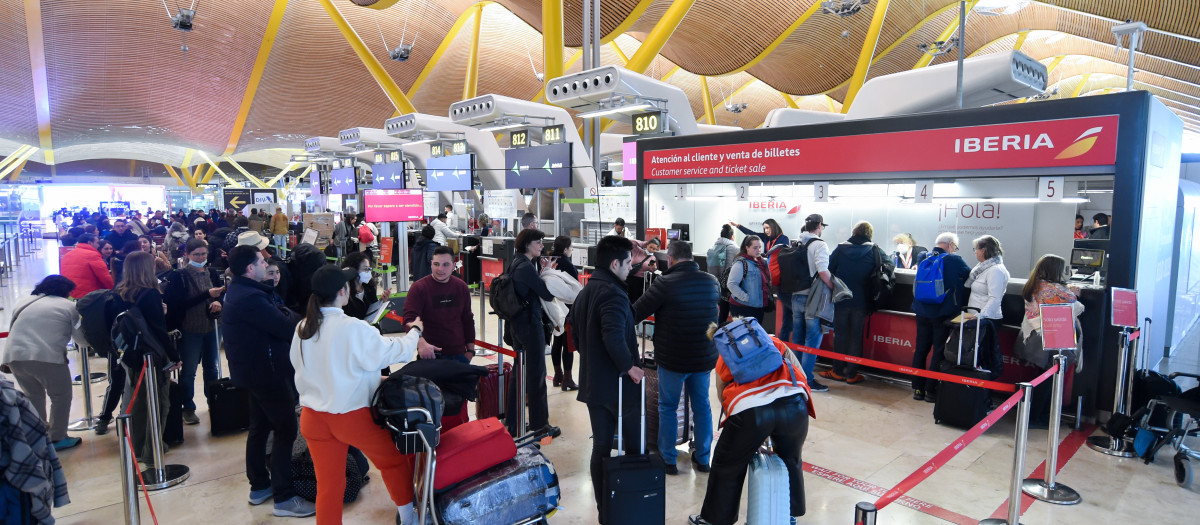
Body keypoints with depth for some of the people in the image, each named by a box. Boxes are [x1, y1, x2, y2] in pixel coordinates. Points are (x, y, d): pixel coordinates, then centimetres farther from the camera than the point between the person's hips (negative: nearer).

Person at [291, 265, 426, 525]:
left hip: (313, 417, 6)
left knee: (328, 485, 16)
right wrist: (415, 331, 3)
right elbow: (395, 351, -15)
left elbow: (299, 366, 10)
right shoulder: (354, 329, -22)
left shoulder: (302, 329, -2)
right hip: (352, 416, -5)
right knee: (394, 460, 18)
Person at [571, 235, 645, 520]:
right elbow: (614, 336, -32)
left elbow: (576, 334, 19)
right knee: (634, 445, 7)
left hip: (593, 381, 8)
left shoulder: (585, 292, 12)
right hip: (617, 382, -8)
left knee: (601, 445, 13)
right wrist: (629, 366, -20)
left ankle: (603, 506, 21)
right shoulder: (613, 293, -19)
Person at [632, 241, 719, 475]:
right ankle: (703, 458, 27)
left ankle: (668, 459, 18)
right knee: (701, 405, 18)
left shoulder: (665, 283, -18)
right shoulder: (711, 282, -1)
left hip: (672, 359, -4)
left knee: (667, 407, 12)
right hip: (704, 357, 5)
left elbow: (635, 314, -15)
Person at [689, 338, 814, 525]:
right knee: (791, 460, 30)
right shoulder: (775, 343, 28)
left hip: (749, 410, -2)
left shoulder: (724, 358, 26)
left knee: (728, 466, 21)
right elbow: (801, 379, 20)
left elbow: (723, 397, 22)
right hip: (794, 405, 2)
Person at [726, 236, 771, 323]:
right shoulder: (741, 263, -12)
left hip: (759, 307, 8)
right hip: (743, 307, -8)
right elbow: (731, 284, -21)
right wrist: (745, 298, -21)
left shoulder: (762, 262, 14)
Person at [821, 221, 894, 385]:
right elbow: (890, 266, 6)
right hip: (861, 302, 0)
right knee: (856, 337, 7)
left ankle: (838, 371, 16)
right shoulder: (875, 250, -4)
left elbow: (829, 270, 0)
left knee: (840, 335, 10)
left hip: (841, 301, 0)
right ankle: (852, 374, 12)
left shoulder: (840, 249, -2)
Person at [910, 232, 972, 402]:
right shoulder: (954, 260, -10)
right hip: (943, 315, -5)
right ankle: (931, 390, 6)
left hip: (922, 313, 5)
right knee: (939, 352, 3)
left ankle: (918, 388, 14)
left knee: (921, 349, 10)